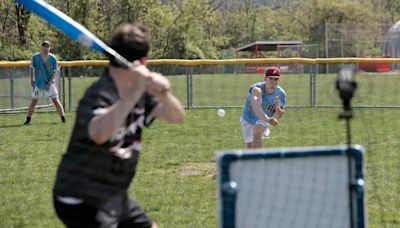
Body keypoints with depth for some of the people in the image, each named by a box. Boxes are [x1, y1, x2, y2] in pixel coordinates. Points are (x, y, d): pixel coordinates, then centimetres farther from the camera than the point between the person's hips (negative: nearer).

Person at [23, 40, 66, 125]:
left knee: (55, 101, -7)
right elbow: (32, 68, 8)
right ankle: (28, 119, 14)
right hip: (38, 84, 1)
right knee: (33, 102, 3)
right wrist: (32, 80, 5)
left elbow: (54, 72, -5)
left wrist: (49, 83, -12)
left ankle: (63, 118, -4)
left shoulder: (53, 58, -9)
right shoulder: (35, 57, -7)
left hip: (50, 83, -1)